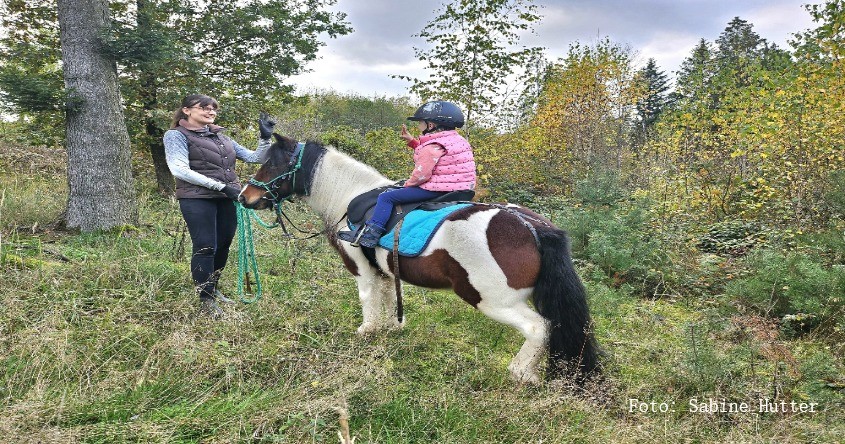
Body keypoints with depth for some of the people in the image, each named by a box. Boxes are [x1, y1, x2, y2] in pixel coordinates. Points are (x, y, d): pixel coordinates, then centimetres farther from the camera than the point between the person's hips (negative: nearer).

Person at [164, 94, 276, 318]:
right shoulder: (177, 135, -1)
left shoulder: (221, 136, 18)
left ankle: (212, 289, 30)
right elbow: (180, 170, -15)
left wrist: (265, 138, -2)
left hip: (227, 200, 6)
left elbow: (254, 158, 16)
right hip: (197, 200, -6)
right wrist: (220, 186, -19)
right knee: (206, 248, -6)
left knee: (223, 247, 11)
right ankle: (206, 300, 6)